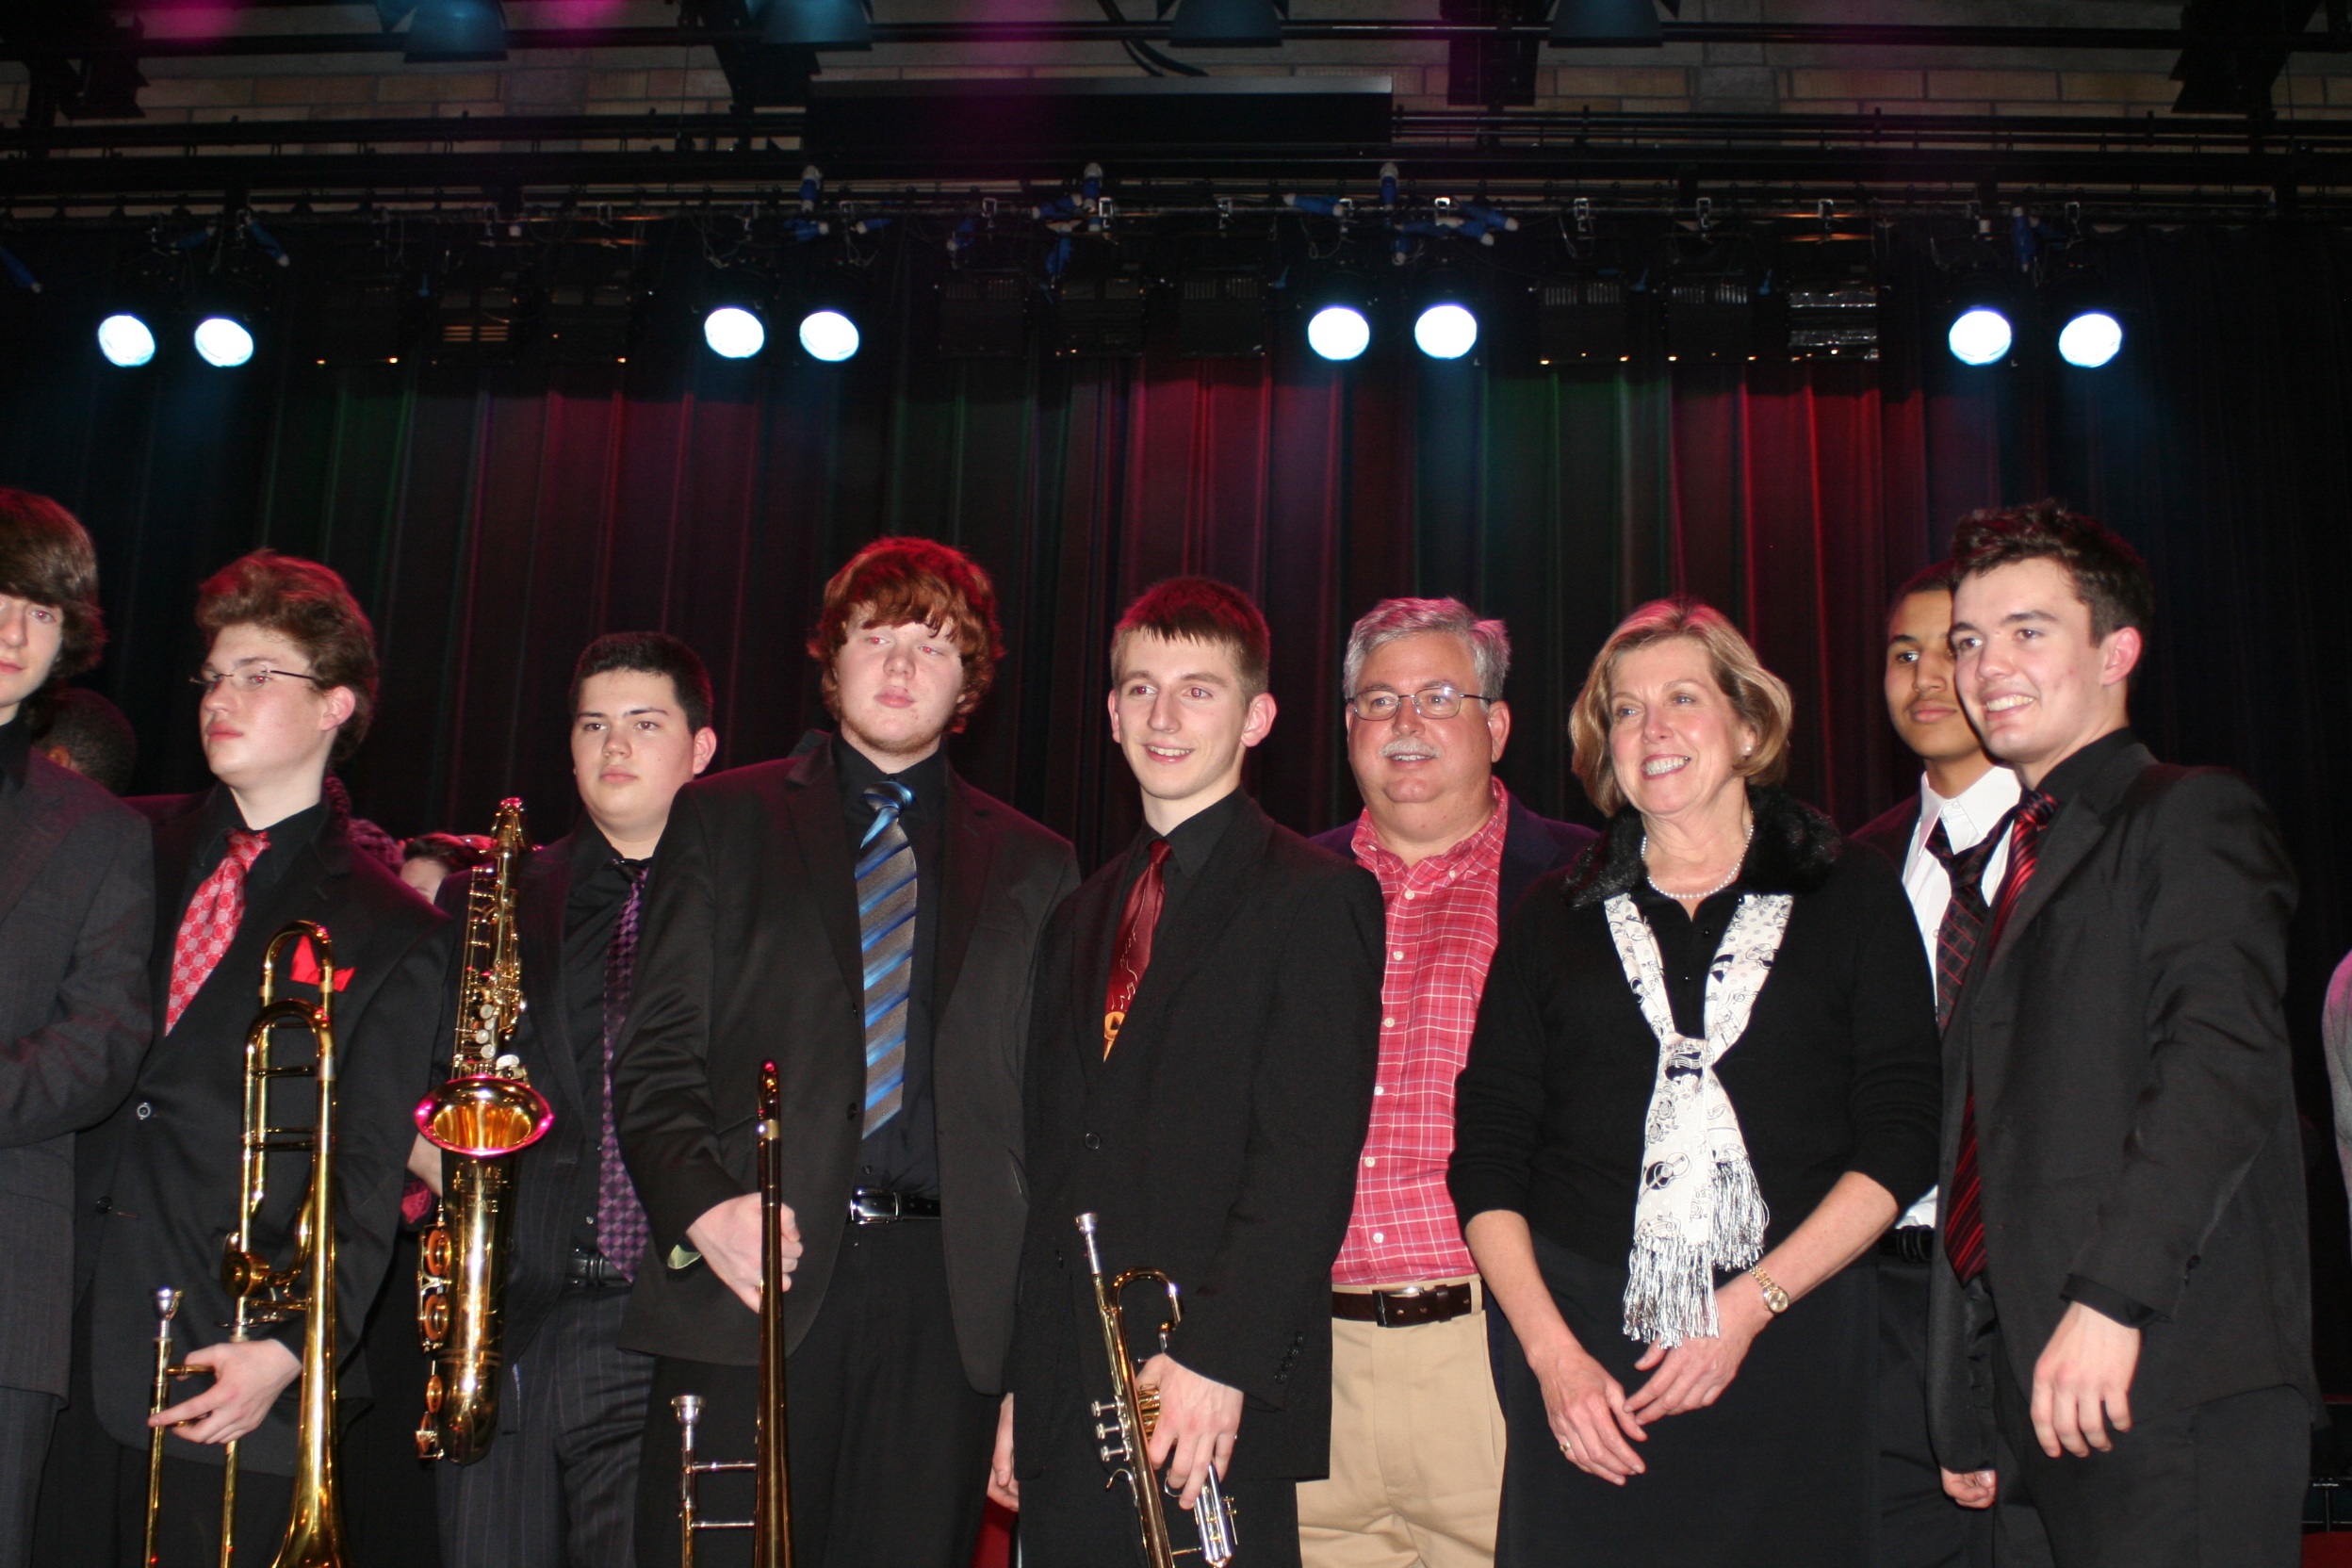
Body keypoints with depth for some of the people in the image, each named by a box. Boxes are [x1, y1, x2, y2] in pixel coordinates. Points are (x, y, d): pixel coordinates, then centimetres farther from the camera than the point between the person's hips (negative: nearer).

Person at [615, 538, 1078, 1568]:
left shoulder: (1034, 866, 15)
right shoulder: (722, 819, 12)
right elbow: (658, 1052, 5)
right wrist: (702, 1202, -13)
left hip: (946, 1300, 1)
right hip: (754, 1280, -1)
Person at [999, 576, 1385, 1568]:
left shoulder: (1315, 896, -4)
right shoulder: (1082, 917, 17)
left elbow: (1309, 1158, -13)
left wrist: (1219, 1357, -19)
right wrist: (1020, 1386, 12)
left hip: (1223, 1412, -6)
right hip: (1067, 1404, 6)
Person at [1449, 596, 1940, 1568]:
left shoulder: (1853, 896, 6)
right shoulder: (1555, 915, 10)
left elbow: (1901, 1142, -1)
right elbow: (1485, 1158, 5)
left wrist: (1752, 1302, -10)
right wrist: (1551, 1350, -7)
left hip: (1787, 1354, -1)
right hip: (1581, 1351, 1)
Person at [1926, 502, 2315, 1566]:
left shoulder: (2189, 817, -1)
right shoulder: (2024, 863, 23)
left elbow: (2224, 1058, -17)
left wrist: (2111, 1293, -24)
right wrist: (1968, 1416, 17)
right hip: (2043, 1388, 7)